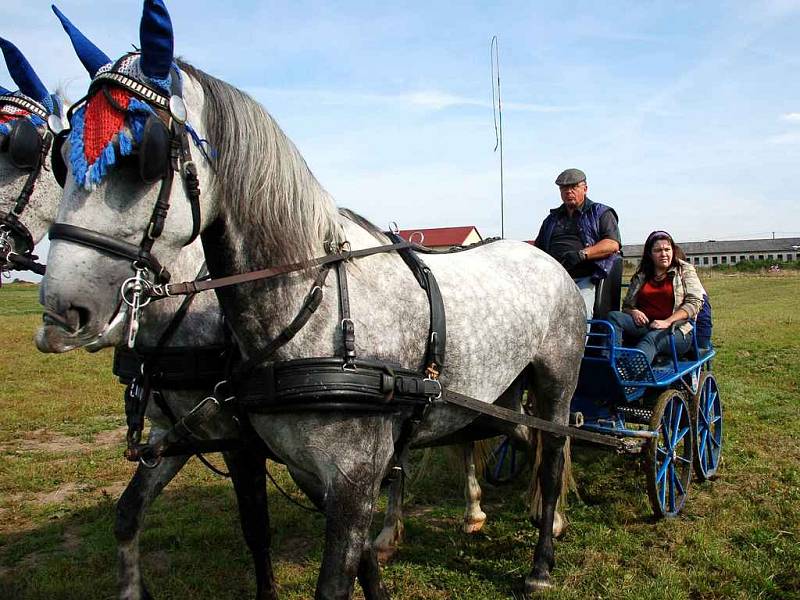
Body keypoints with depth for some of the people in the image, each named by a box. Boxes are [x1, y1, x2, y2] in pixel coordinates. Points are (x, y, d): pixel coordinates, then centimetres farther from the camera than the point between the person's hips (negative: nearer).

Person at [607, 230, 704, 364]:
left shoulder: (685, 270, 12)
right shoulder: (640, 276, 20)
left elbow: (695, 302, -1)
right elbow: (627, 305, 20)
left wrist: (667, 322, -14)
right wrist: (634, 312, -7)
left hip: (676, 330, -3)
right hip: (644, 326, 3)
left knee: (652, 338, -38)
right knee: (614, 316, -24)